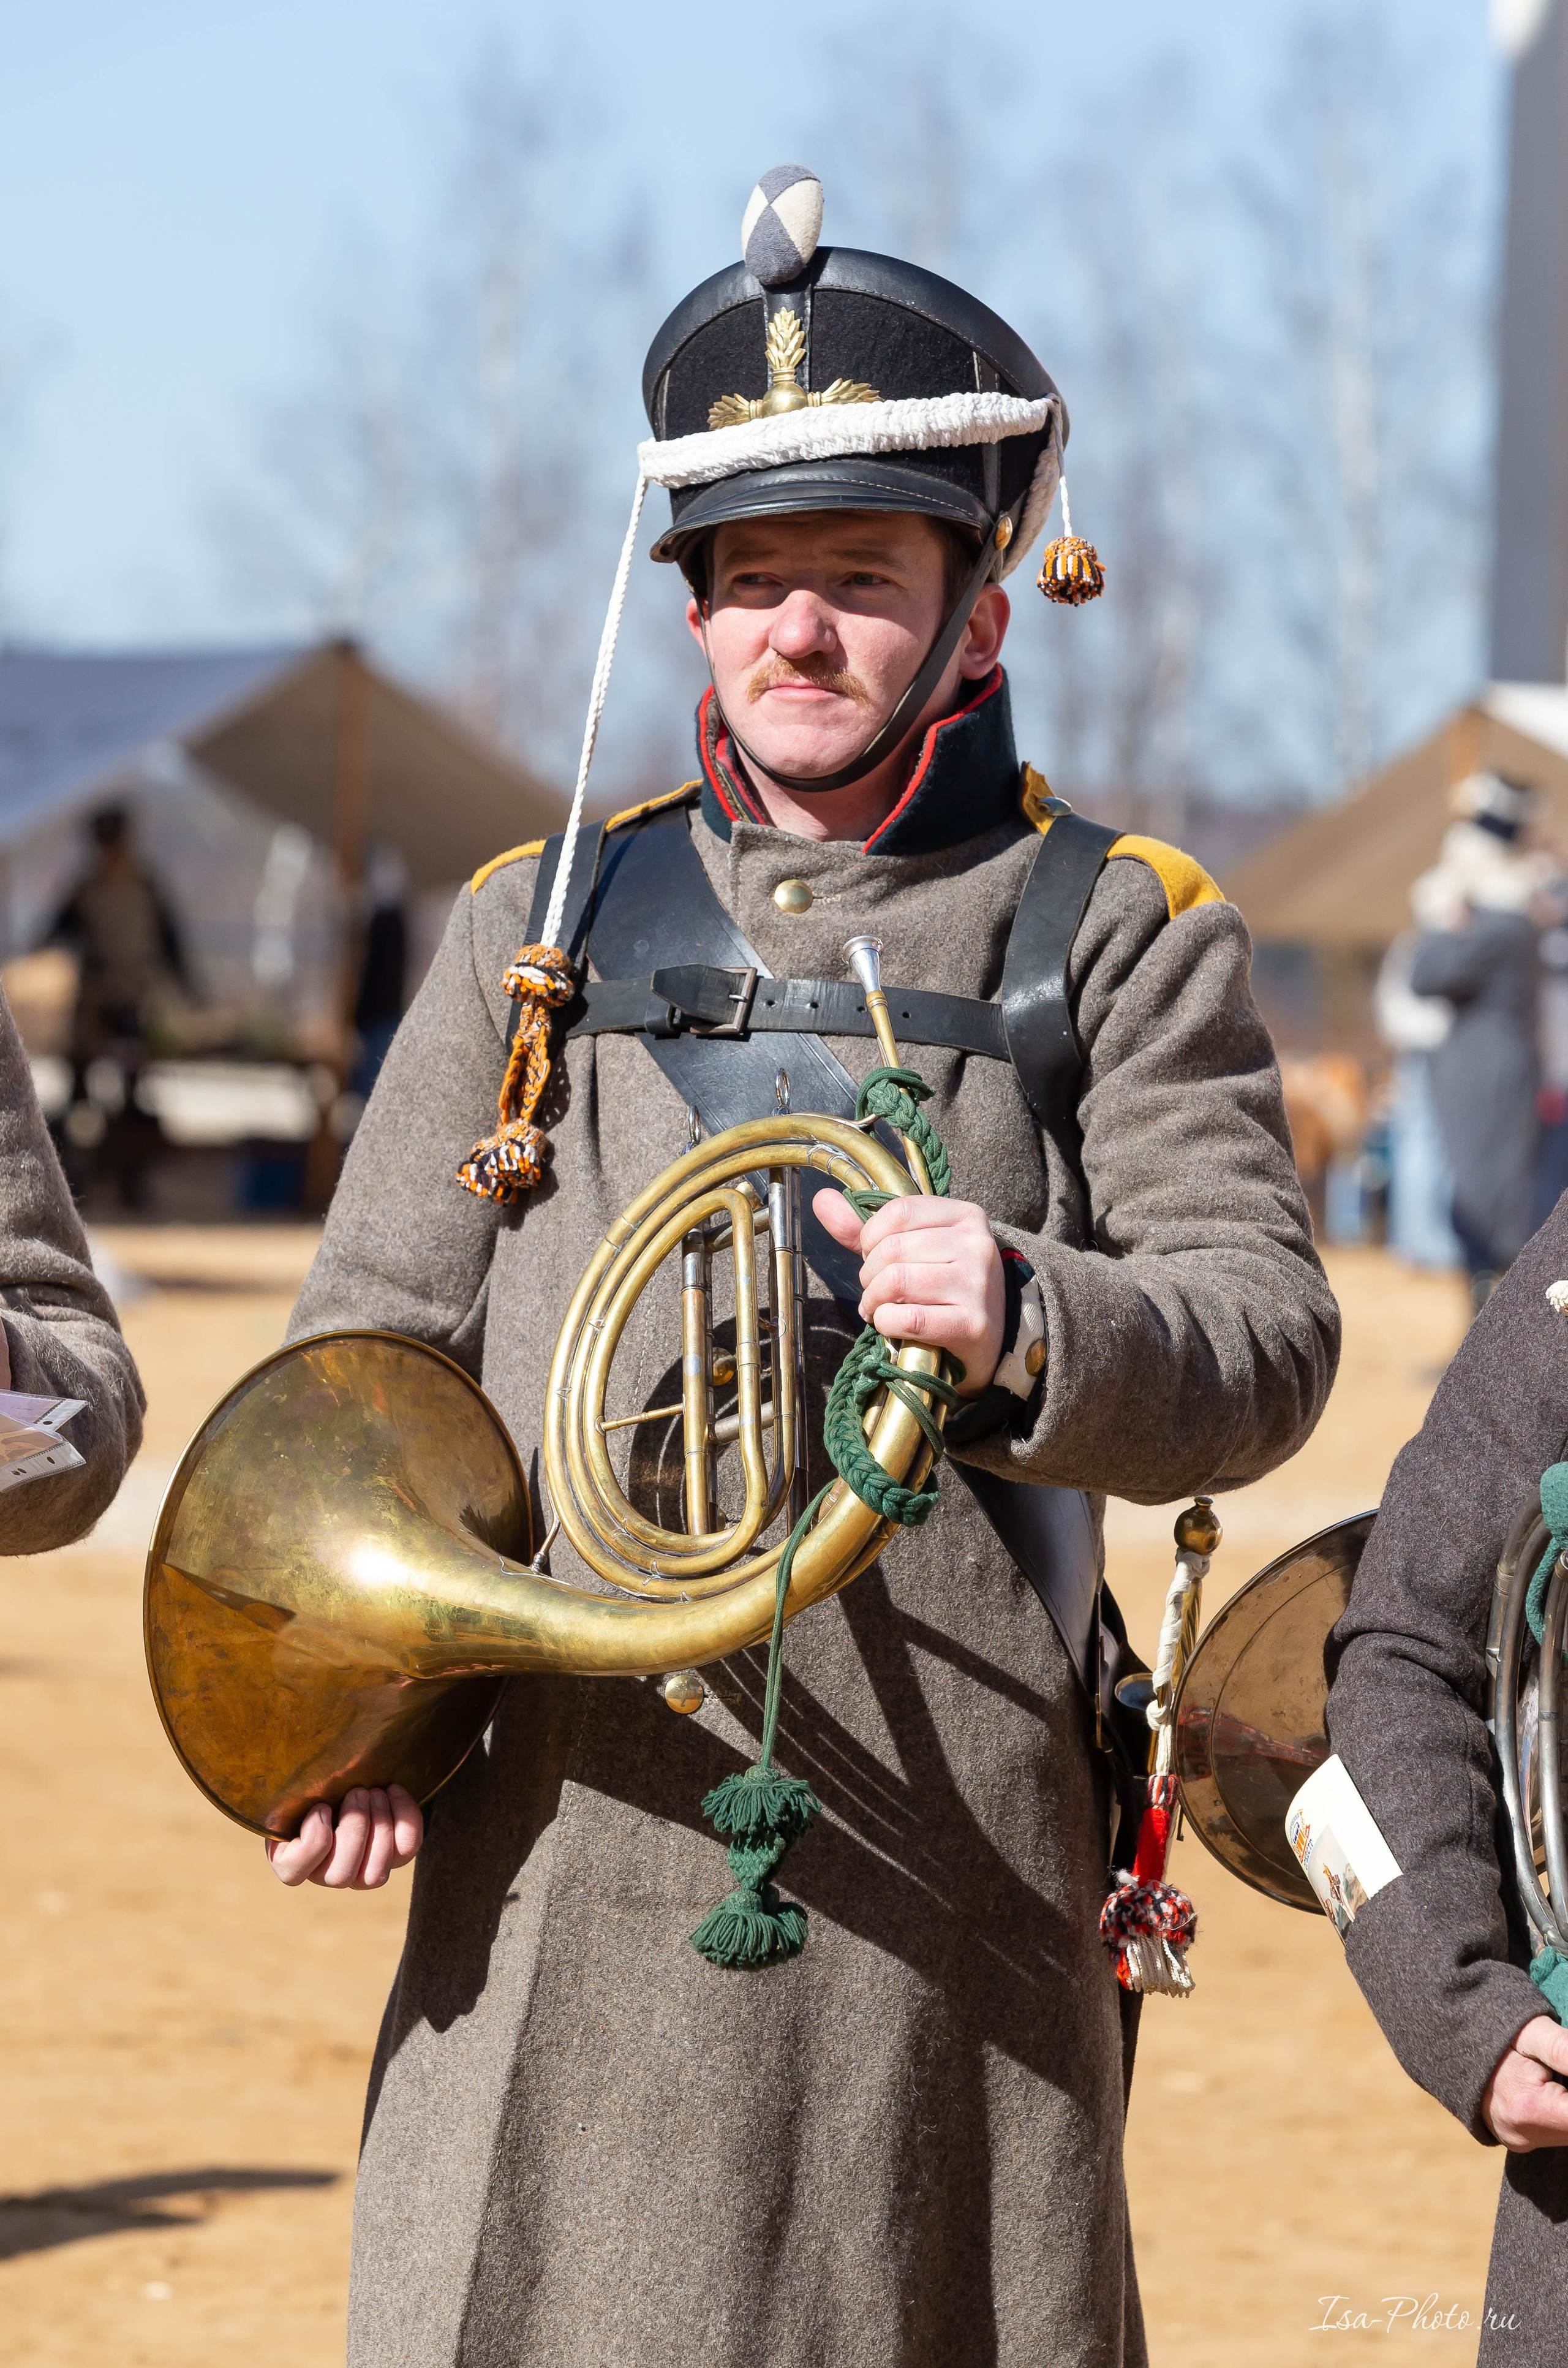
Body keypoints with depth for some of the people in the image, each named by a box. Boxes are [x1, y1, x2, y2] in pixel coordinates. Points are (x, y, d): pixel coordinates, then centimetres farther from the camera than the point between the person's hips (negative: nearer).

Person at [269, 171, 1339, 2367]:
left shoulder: (1122, 932, 8)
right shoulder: (540, 923, 16)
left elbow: (1267, 1343, -2)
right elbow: (368, 1352, 14)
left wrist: (1032, 1322, -24)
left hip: (944, 1856, -2)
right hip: (562, 1844, 2)